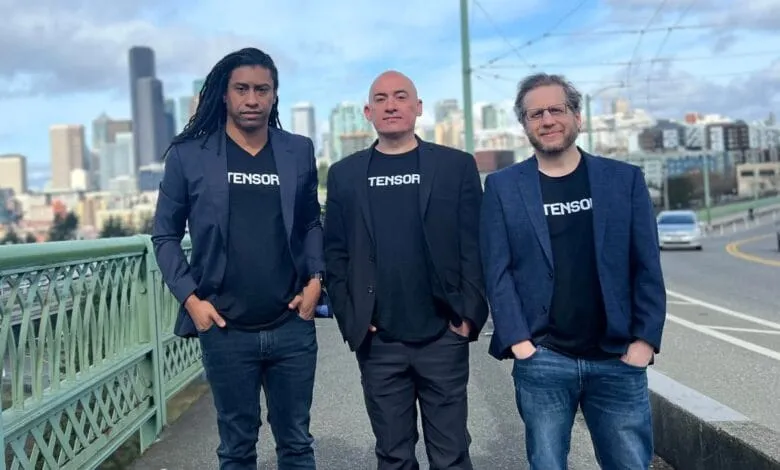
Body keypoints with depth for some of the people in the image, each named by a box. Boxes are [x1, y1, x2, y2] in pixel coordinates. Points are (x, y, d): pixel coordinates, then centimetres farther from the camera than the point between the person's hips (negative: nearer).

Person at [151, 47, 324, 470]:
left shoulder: (299, 151, 5)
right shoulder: (188, 154, -2)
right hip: (225, 329, -1)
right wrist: (189, 297, -7)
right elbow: (166, 234, 3)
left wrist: (315, 278, -1)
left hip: (292, 326, 2)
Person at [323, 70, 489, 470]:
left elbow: (474, 246, -1)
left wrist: (469, 315, -8)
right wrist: (349, 319, -3)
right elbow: (335, 253, 5)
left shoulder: (456, 166, 2)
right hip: (377, 342, 1)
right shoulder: (344, 174, 6)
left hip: (443, 336, -1)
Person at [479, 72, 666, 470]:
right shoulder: (502, 186, 2)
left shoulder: (625, 179, 5)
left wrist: (645, 340, -3)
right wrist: (517, 341, -9)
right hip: (541, 360, -1)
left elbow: (647, 268, 3)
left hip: (618, 358, 1)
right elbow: (497, 271, -2)